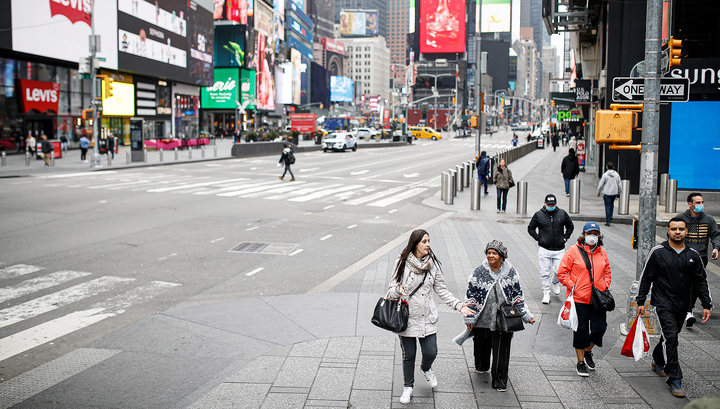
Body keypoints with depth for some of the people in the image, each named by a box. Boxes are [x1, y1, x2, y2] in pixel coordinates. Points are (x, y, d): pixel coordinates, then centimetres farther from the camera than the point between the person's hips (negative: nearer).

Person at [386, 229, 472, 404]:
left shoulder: (433, 264, 1)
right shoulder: (402, 263, -7)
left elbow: (442, 290, 6)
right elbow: (393, 288, -2)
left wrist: (459, 305, -3)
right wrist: (398, 290, -26)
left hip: (427, 318, 2)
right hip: (407, 317, -2)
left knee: (431, 353, 1)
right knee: (408, 355, 8)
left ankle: (426, 369, 39)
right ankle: (408, 386, 32)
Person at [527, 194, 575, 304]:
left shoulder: (562, 214, 3)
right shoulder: (538, 215, -2)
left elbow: (570, 226, 18)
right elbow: (530, 228, 7)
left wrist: (565, 238, 5)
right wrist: (539, 239, -4)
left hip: (559, 250, 1)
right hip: (544, 249, -1)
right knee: (545, 274, 0)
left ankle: (555, 282, 31)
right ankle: (546, 294, 13)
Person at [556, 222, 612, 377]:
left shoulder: (602, 252, 9)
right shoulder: (574, 251, -5)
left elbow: (607, 271, 22)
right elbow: (562, 273, -4)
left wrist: (605, 286, 7)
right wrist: (572, 286, -11)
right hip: (579, 298, -4)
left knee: (600, 327, 1)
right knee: (581, 330, 3)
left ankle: (587, 351, 31)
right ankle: (580, 362, 18)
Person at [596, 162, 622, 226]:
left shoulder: (605, 175, -9)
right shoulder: (617, 175, 2)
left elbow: (600, 185, -5)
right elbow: (620, 185, 8)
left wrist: (598, 192, 8)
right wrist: (619, 193, 20)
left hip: (607, 193, -3)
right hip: (614, 193, 3)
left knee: (607, 206, 1)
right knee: (612, 203, 28)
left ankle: (608, 221, 2)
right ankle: (610, 216, 28)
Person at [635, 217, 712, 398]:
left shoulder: (693, 255, 4)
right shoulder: (658, 252, -7)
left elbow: (701, 281, 11)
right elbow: (645, 278, -2)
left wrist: (707, 305, 6)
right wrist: (640, 301, -3)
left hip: (682, 306, 5)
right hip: (663, 304, -5)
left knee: (671, 335, 17)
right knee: (670, 338, -13)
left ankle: (658, 362, 42)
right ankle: (674, 379, -8)